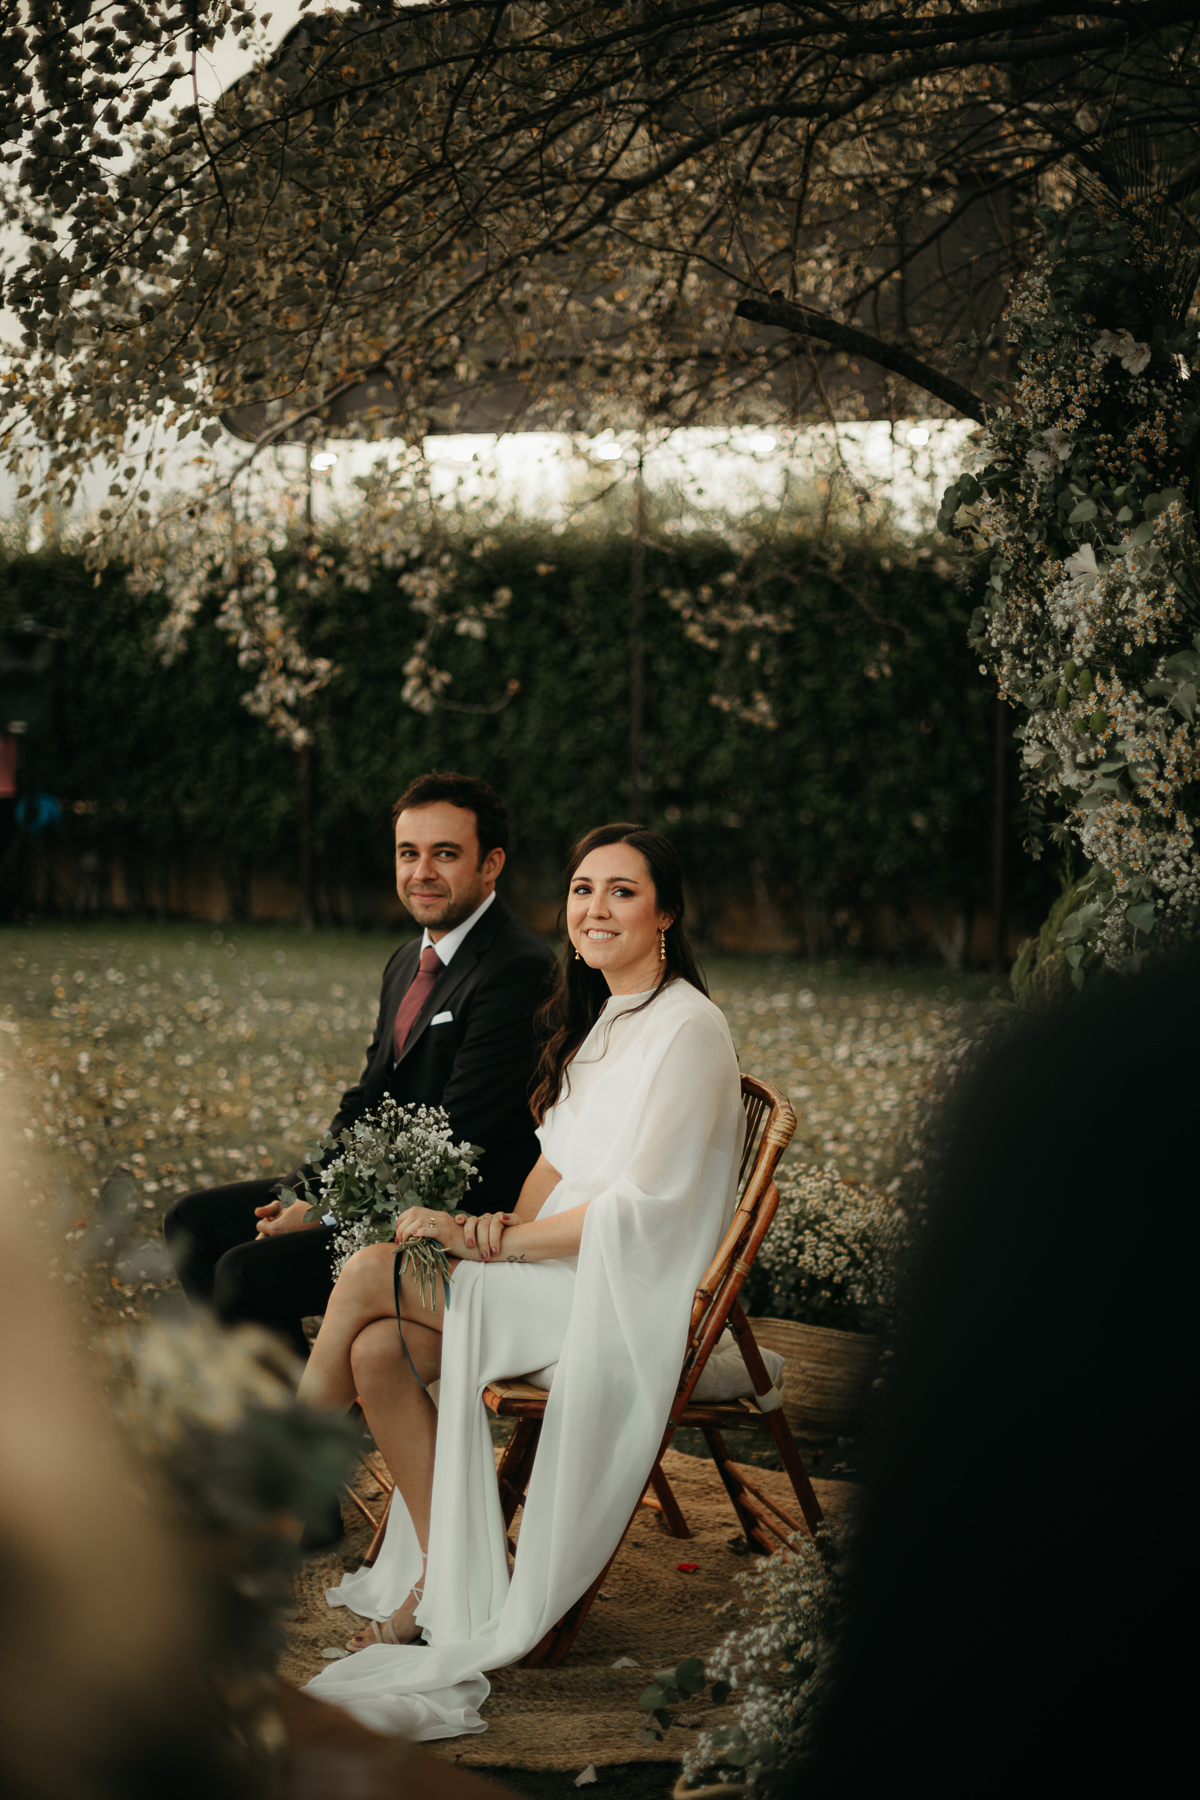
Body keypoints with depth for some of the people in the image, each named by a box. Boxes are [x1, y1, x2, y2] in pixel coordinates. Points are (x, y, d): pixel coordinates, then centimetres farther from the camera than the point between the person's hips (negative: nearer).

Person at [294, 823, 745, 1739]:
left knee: (368, 1276, -19)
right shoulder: (601, 1019, 15)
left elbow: (636, 1210, -19)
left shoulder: (688, 1030, -14)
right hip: (564, 1269, 8)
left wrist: (496, 1243, -17)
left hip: (632, 1295, -8)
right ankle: (444, 1584, -9)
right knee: (377, 1350, -16)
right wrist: (509, 1227, -5)